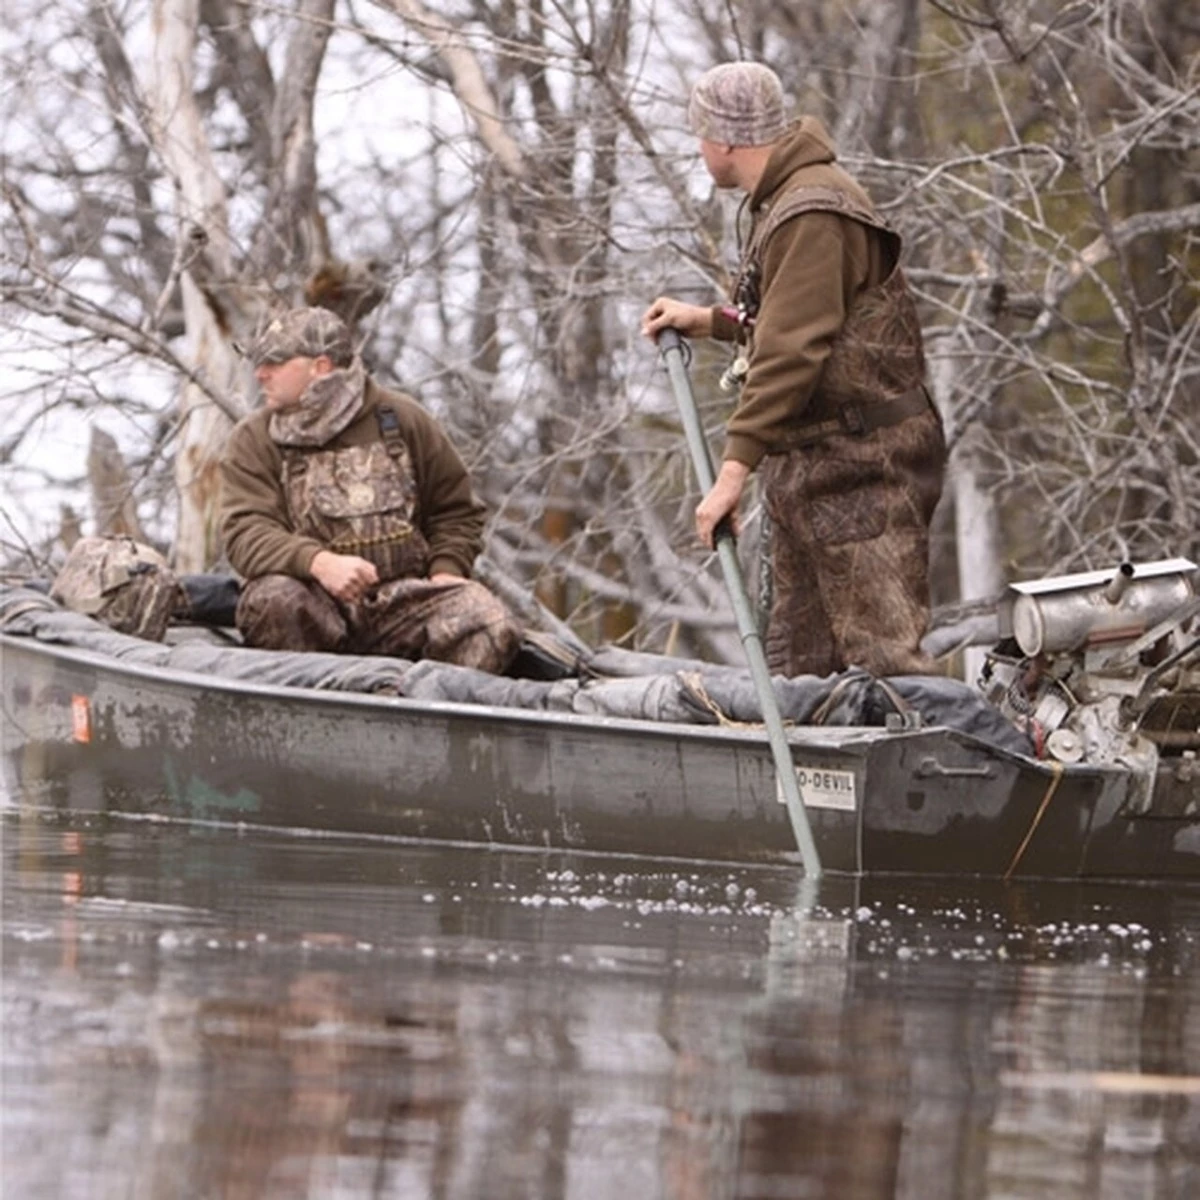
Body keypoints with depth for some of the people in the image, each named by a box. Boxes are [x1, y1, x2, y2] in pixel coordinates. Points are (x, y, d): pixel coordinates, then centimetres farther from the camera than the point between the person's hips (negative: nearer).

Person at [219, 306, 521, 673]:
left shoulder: (404, 421, 11)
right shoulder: (254, 440, 7)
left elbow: (457, 511, 19)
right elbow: (245, 533, -9)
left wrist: (446, 572, -1)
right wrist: (320, 563, -28)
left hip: (403, 599, 1)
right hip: (317, 602, -1)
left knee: (494, 628, -25)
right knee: (271, 599, -36)